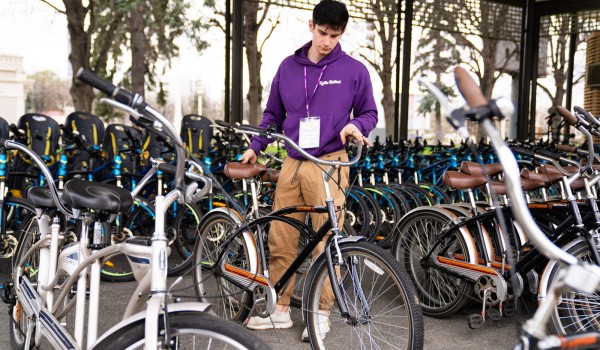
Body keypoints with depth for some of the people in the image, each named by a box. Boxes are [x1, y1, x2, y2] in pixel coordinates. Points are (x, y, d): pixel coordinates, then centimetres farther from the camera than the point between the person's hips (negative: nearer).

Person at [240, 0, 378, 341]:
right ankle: (280, 309, 19)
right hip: (293, 163, 4)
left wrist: (356, 125, -13)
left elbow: (370, 112, 8)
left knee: (326, 242, -3)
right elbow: (273, 114, 18)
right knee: (280, 240, 6)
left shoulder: (354, 70, 1)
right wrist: (255, 146, 9)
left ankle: (322, 313, 10)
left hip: (330, 165, -4)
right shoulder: (289, 67, 9)